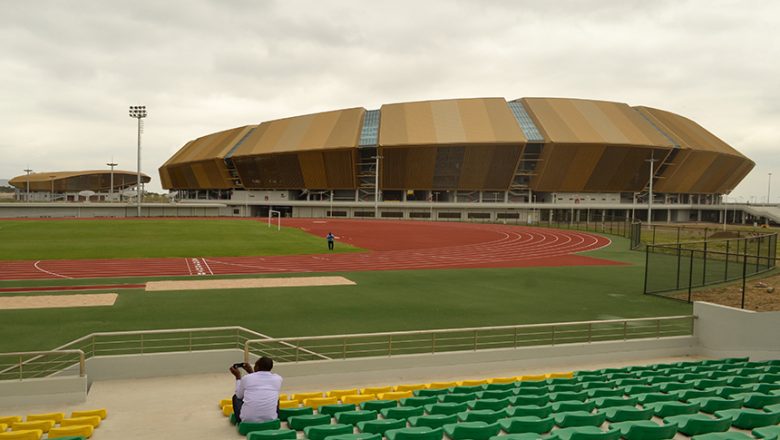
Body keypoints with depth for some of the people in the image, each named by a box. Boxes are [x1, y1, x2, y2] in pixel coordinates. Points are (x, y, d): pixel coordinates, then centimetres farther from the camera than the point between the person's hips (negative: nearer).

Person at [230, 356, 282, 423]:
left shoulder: (246, 378, -5)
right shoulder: (278, 378, -1)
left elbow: (239, 396, 14)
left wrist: (238, 376, 23)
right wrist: (251, 372, 26)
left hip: (247, 420, -1)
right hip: (270, 420, 1)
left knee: (236, 397, 26)